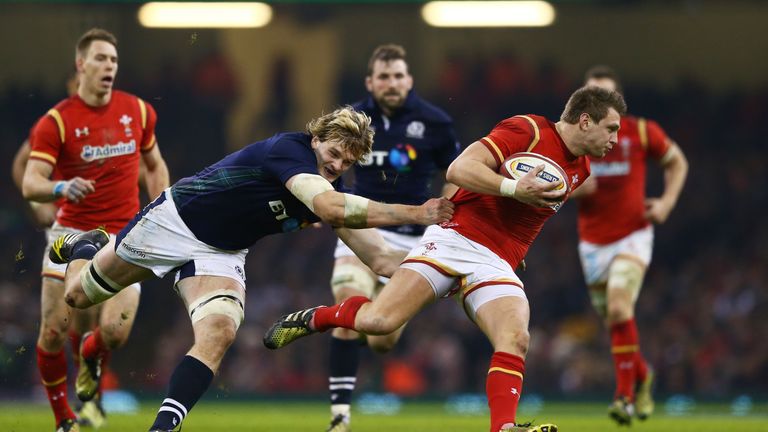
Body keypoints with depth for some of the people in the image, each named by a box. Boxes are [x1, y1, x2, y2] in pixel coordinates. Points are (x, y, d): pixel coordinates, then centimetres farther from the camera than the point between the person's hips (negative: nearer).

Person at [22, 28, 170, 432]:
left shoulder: (138, 111, 4)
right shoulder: (55, 121, -7)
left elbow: (155, 165, 19)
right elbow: (30, 184, -15)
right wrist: (61, 187, -36)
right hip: (71, 234, -1)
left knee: (115, 330, -15)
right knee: (54, 331, -6)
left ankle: (92, 354, 23)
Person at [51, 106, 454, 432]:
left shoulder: (331, 191, -7)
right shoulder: (288, 148, -28)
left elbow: (379, 258, -7)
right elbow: (330, 208, -44)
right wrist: (413, 214, -44)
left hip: (221, 254, 5)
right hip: (175, 220, -5)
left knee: (218, 334, -24)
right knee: (79, 294, 11)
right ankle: (83, 246, 48)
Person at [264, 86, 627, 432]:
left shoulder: (580, 170, 16)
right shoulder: (527, 130, -6)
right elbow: (459, 169, -17)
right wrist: (513, 188, -25)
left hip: (498, 264, 6)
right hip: (455, 239, -6)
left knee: (515, 339, -24)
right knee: (378, 321, -16)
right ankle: (313, 318, 12)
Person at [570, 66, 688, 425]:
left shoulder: (641, 132, -4)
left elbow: (677, 161, 11)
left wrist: (667, 201, -3)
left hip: (633, 237, -3)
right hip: (593, 243, 3)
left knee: (619, 305, -23)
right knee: (612, 318, 11)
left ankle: (625, 395, -18)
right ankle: (642, 374, 39)